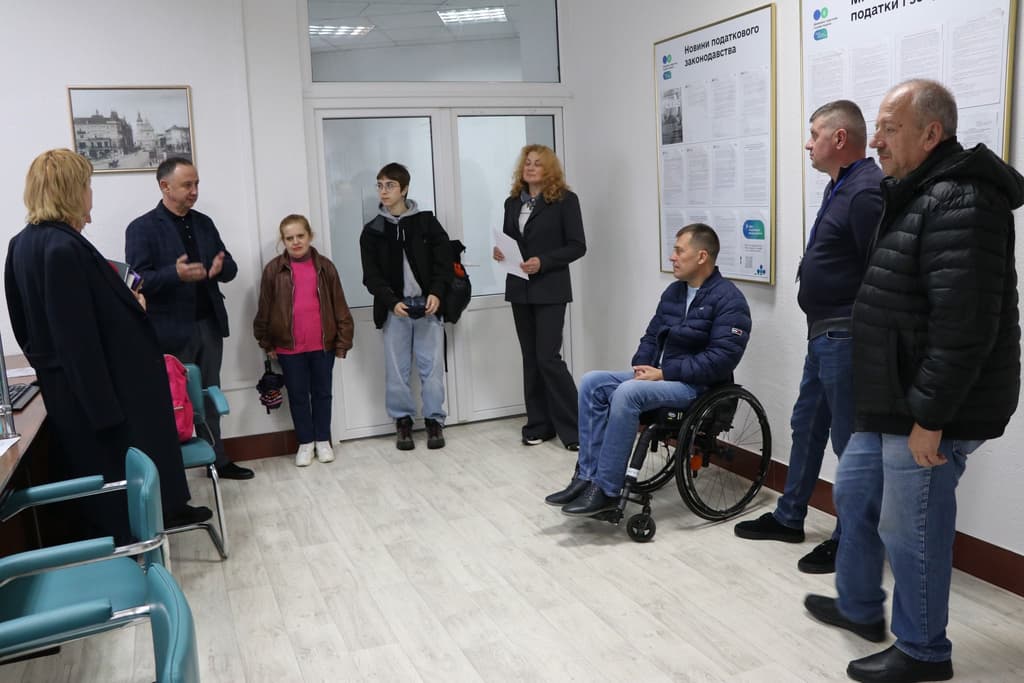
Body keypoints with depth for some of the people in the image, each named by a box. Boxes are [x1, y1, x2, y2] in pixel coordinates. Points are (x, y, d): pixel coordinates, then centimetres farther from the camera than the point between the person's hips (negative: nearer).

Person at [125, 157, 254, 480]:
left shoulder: (204, 223, 12)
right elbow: (138, 281, -14)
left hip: (209, 325, 6)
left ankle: (217, 460, 27)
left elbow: (230, 268, 11)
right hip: (171, 331, -5)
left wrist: (221, 267, -13)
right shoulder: (142, 228, -7)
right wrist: (175, 274, -30)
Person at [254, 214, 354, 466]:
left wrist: (343, 340, -1)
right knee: (297, 396, 10)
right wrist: (267, 343, 3)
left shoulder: (324, 266, -1)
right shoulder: (274, 269, -3)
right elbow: (265, 309, 2)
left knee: (322, 392, 12)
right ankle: (305, 442, 24)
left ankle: (323, 440, 26)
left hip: (323, 344, 1)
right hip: (289, 347, 0)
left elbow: (339, 307, 1)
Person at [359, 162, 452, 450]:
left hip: (427, 306, -1)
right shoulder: (372, 231, 5)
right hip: (394, 309, 1)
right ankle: (403, 422, 18)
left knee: (432, 367, 1)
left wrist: (436, 293, -14)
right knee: (397, 370, 4)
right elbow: (371, 276, 0)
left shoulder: (426, 222, 4)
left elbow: (444, 261, 2)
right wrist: (393, 302, -14)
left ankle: (434, 421, 14)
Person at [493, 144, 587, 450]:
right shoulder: (513, 202, 12)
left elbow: (577, 246, -8)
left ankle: (573, 428, 0)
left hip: (550, 290, -6)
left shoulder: (565, 200, -4)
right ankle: (539, 424, 17)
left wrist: (542, 262, -19)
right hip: (519, 289, 6)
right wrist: (499, 252, -5)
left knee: (548, 358, -10)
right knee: (530, 358, 8)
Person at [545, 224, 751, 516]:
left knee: (627, 393, -32)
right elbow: (652, 335, 20)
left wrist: (665, 373, -21)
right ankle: (586, 476, -12)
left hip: (697, 385, -8)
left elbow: (722, 359, -21)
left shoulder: (728, 299, -11)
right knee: (592, 383, -10)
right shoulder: (673, 291, 14)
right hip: (662, 375, 8)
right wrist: (641, 366, -2)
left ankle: (606, 491, -25)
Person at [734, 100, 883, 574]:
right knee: (806, 425, 18)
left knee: (850, 439, 1)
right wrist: (821, 328, 17)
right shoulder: (839, 186, 14)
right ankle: (788, 518, 32)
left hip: (846, 335, -11)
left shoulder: (865, 191, -18)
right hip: (824, 332, 11)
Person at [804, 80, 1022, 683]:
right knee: (855, 495, 22)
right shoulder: (920, 196, 15)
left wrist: (930, 417, -24)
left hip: (928, 411, -11)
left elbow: (963, 327, -27)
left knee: (911, 530, 2)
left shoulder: (959, 205, -20)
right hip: (892, 405, 11)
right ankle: (860, 608, 40)